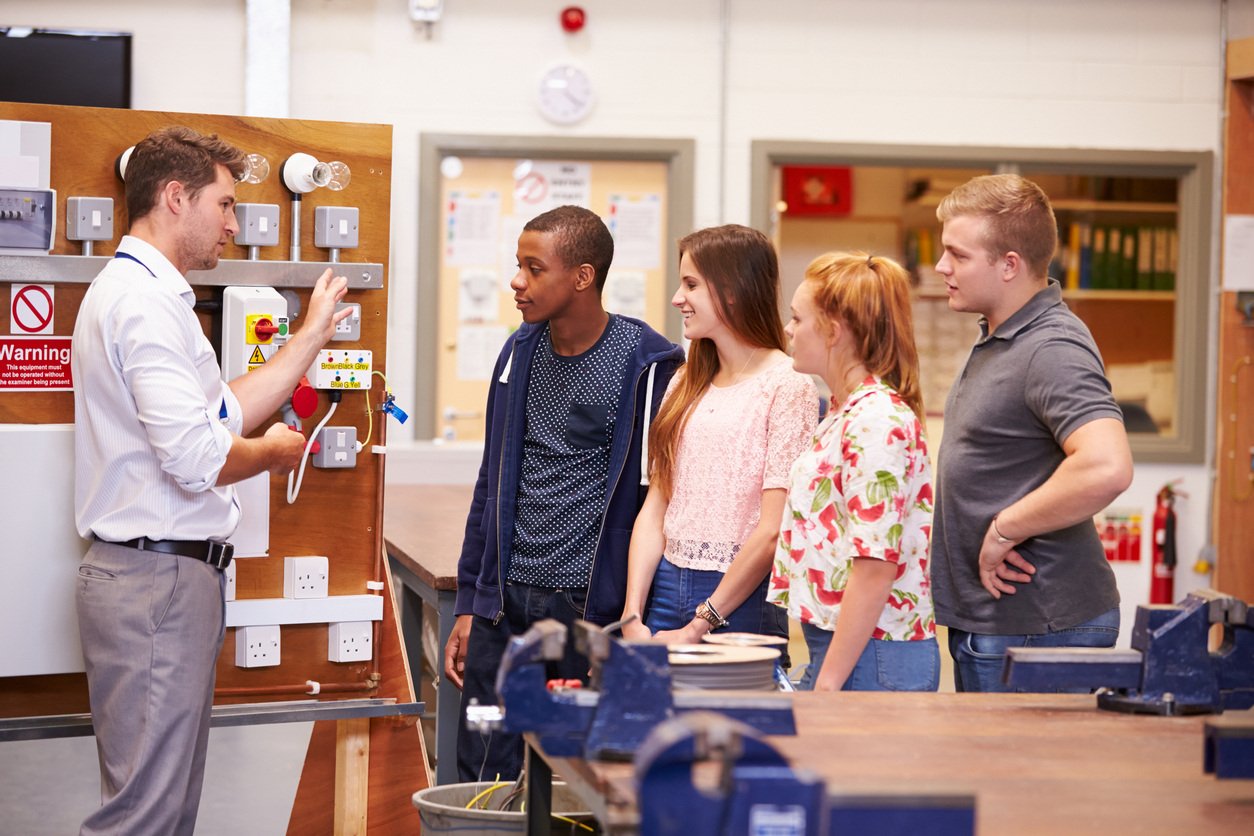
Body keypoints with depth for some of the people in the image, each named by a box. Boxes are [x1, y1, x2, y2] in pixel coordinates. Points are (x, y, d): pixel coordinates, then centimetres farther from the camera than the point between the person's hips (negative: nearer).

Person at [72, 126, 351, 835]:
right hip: (158, 573, -11)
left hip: (171, 571, 11)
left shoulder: (143, 292, 20)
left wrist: (313, 336, 24)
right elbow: (198, 458, -23)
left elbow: (225, 415, 23)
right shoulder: (145, 299, -15)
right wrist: (274, 452, -4)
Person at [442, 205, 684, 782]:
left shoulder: (645, 364, -8)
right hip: (505, 603, 5)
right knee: (481, 782, 6)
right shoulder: (521, 351, 10)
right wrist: (468, 605, 14)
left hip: (590, 605, -5)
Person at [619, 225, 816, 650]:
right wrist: (633, 617, -3)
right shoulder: (685, 384, 13)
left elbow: (774, 531, -14)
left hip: (743, 599, -6)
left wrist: (698, 627, -14)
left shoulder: (787, 386, -9)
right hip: (667, 586, 6)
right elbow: (655, 508, 8)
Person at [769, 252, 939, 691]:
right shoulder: (846, 413, 15)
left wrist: (827, 683, -20)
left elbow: (876, 565, -21)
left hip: (872, 656, -9)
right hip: (833, 647, 9)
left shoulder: (874, 420, -16)